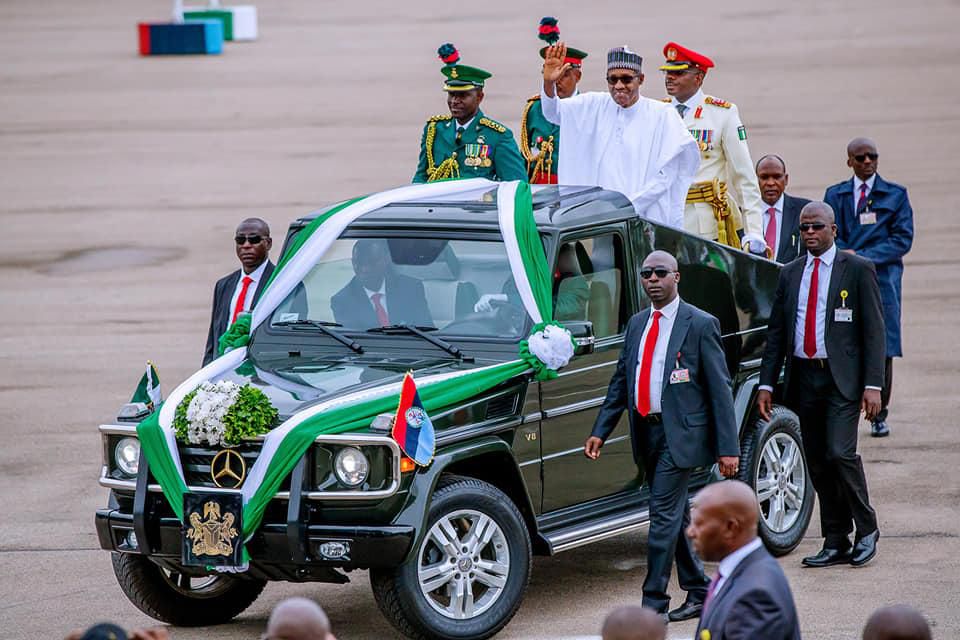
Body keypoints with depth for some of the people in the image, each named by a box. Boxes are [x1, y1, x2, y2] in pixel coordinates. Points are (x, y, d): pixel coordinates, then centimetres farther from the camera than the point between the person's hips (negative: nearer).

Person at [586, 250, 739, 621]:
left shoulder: (700, 325, -6)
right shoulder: (637, 324, 13)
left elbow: (720, 388, -7)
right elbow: (620, 382, 17)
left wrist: (728, 448, -12)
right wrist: (600, 432, 8)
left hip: (680, 434, -7)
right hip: (647, 433, 7)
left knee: (664, 515, -10)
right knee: (676, 516, 13)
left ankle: (653, 605, -8)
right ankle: (699, 593, 23)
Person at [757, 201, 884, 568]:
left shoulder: (857, 270, 0)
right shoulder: (790, 274, 13)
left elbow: (873, 330, -3)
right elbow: (776, 331, 14)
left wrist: (873, 385, -11)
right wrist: (766, 384, 6)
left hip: (842, 379, -5)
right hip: (803, 378, 5)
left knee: (840, 453, -16)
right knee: (818, 463, 5)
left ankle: (866, 528, 2)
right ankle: (835, 544, 11)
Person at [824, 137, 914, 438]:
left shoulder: (896, 195, 9)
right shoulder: (834, 195, 15)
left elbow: (903, 239, 1)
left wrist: (862, 256, -10)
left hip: (882, 279, -1)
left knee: (882, 350, -4)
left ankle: (879, 415, 4)